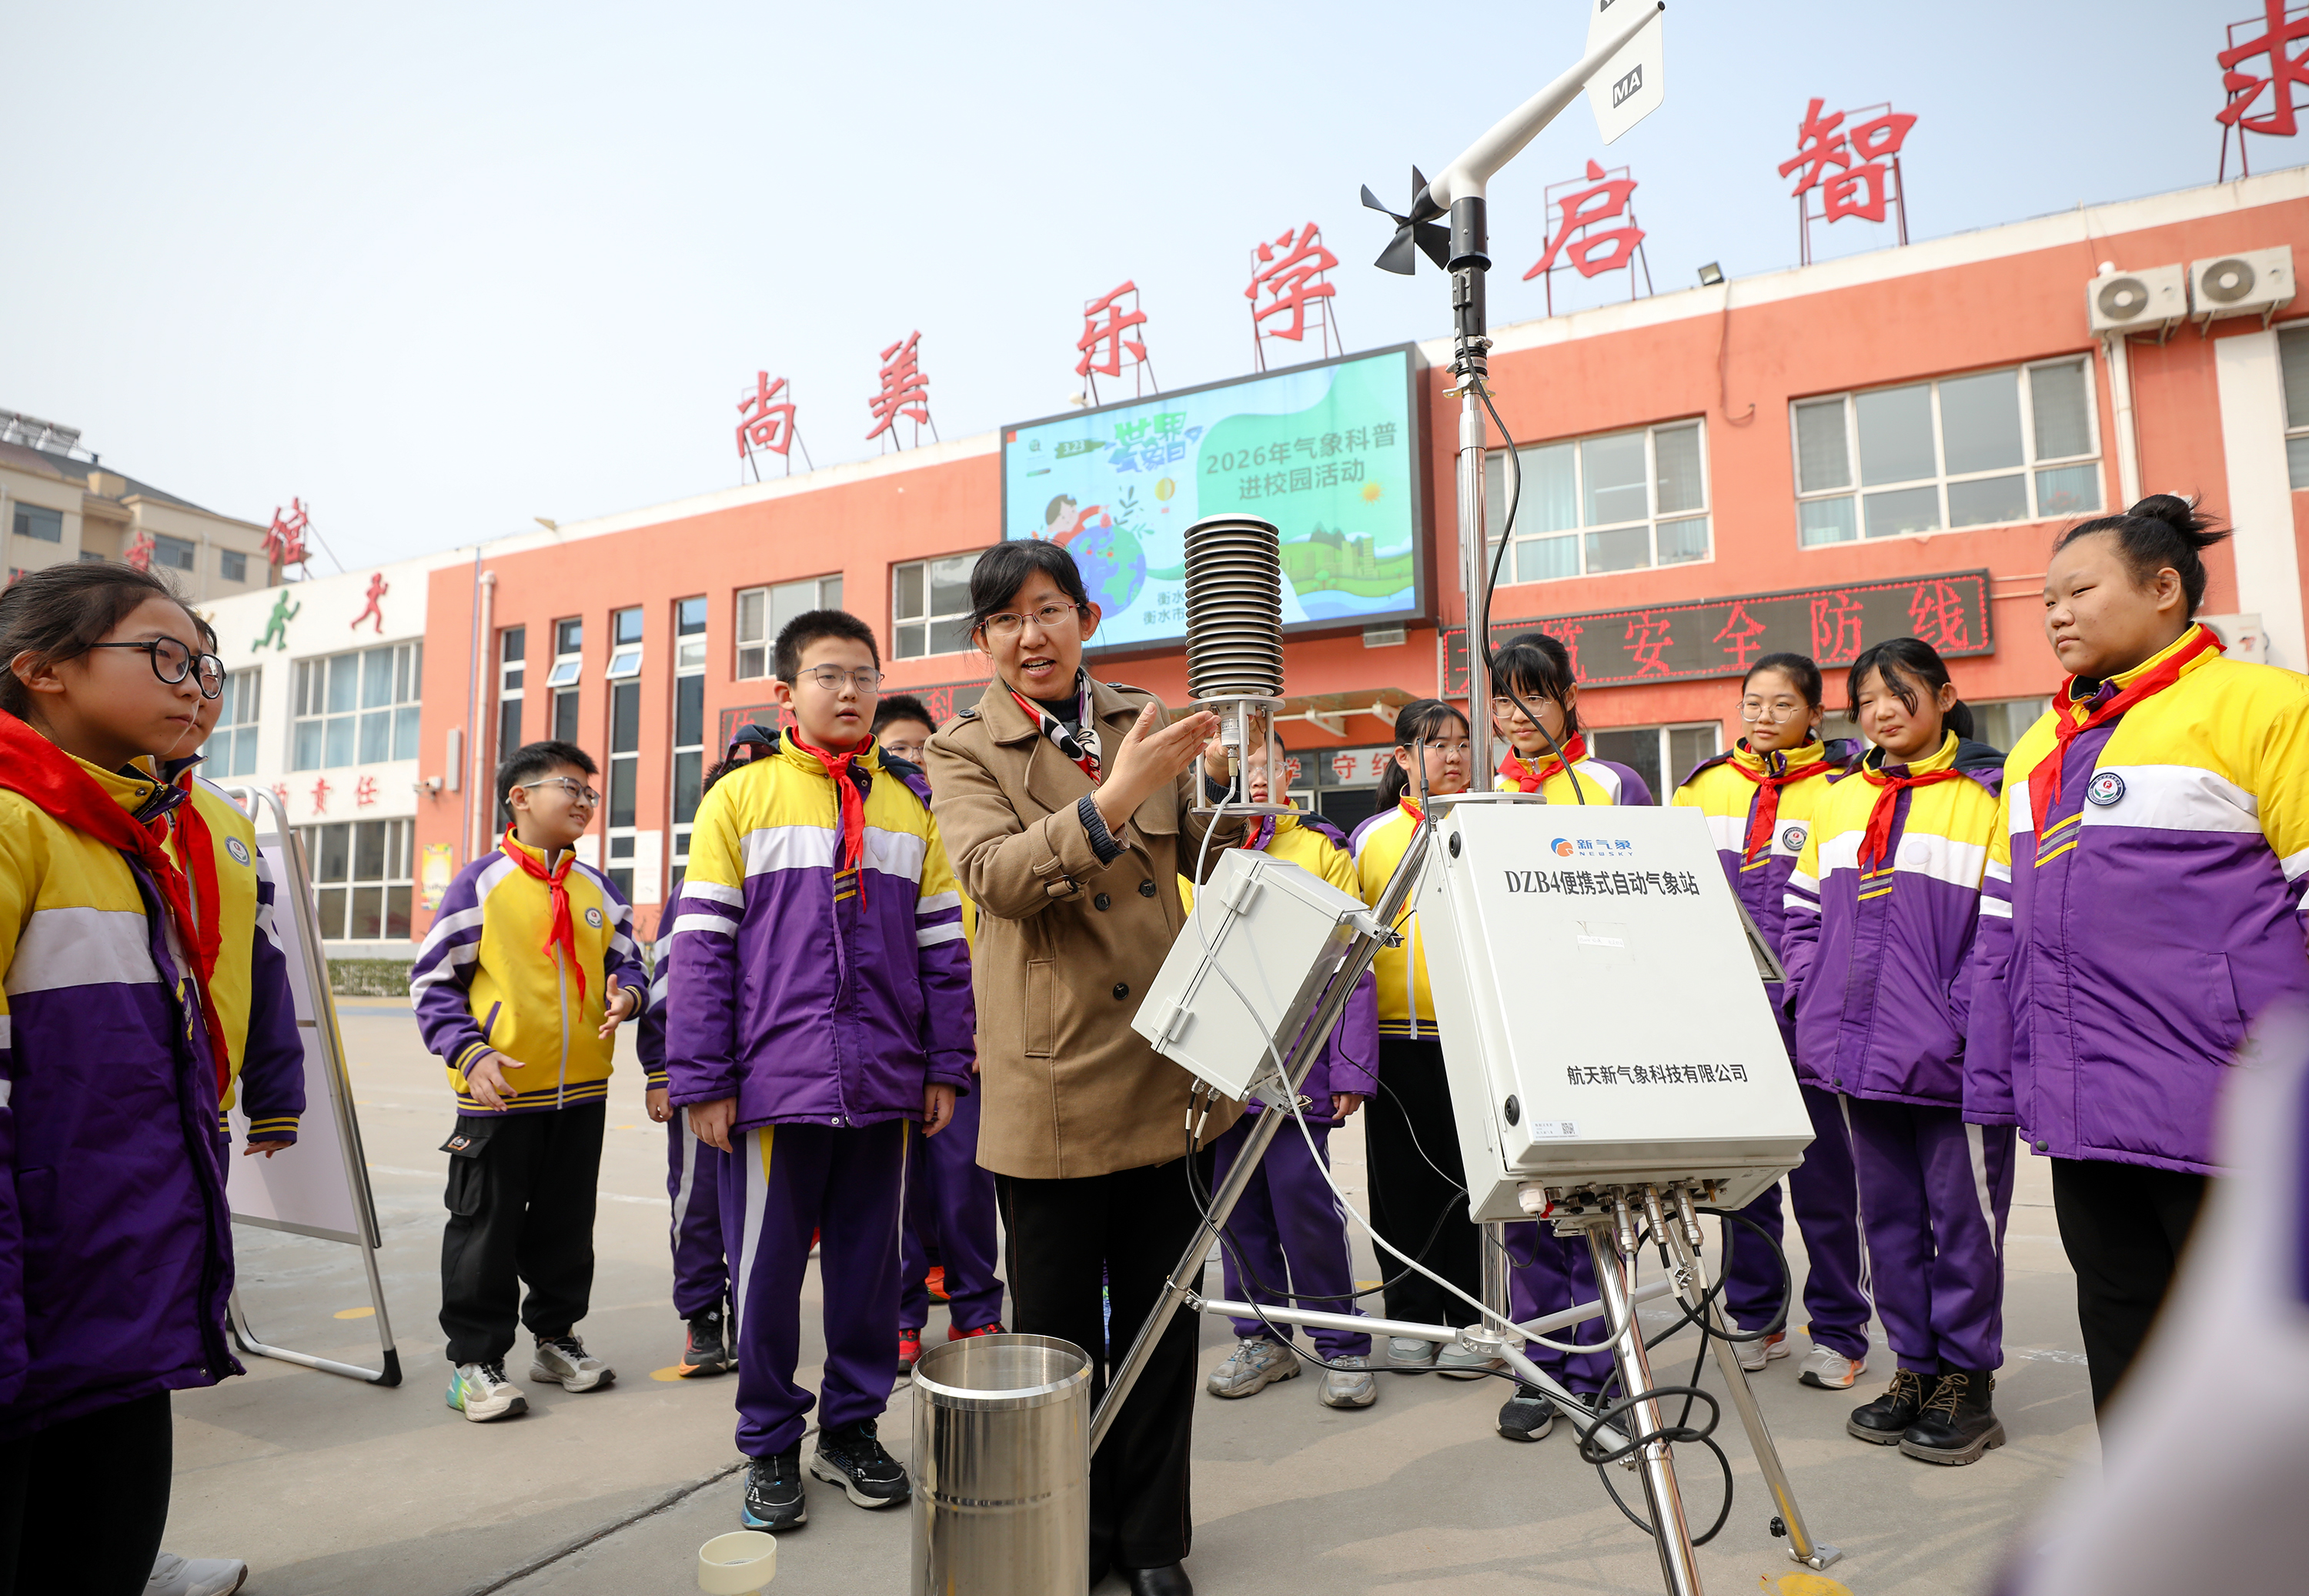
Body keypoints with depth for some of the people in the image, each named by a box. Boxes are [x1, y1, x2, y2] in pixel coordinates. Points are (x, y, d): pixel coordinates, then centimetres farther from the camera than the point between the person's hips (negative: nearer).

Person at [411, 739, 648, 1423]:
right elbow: (432, 981, -5)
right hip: (500, 1091, -5)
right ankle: (475, 1359, 21)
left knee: (567, 1224, 15)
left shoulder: (597, 889, 8)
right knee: (485, 1230, 6)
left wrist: (627, 993, -7)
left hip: (582, 1090, 5)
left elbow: (627, 961, 16)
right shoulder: (482, 882, -6)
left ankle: (556, 1335, 31)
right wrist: (469, 1053, -17)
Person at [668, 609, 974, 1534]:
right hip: (774, 1082, -2)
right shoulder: (741, 797, 0)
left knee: (870, 1266, 13)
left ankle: (852, 1426, 32)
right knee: (767, 1270, 9)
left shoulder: (908, 810, 8)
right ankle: (770, 1445, 28)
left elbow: (943, 950, 9)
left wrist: (945, 1067, 5)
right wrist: (701, 1080, -7)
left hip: (883, 1087, 3)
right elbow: (701, 947, -3)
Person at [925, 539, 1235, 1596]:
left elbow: (1208, 862, 11)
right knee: (1059, 1331, 11)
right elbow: (995, 873, -19)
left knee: (1162, 1318, 14)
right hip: (1054, 1078, -3)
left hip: (1168, 1064, 3)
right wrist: (1109, 802, -33)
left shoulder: (1143, 723, 8)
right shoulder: (965, 752, -1)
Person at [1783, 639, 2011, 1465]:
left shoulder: (1988, 794, -5)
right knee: (1887, 1214, 14)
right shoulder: (1840, 801, 12)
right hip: (1863, 1054, 6)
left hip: (1950, 1057, -5)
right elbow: (1804, 910, 15)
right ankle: (1914, 1366, 28)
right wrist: (1813, 1000, 5)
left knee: (1962, 1215, 6)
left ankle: (1967, 1381, 21)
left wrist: (1964, 1016, -16)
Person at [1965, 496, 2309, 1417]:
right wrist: (1995, 1081, 13)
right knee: (2122, 1337, 16)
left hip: (2221, 1114, -6)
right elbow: (2005, 927, 17)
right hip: (2085, 1114, 7)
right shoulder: (2038, 750, 16)